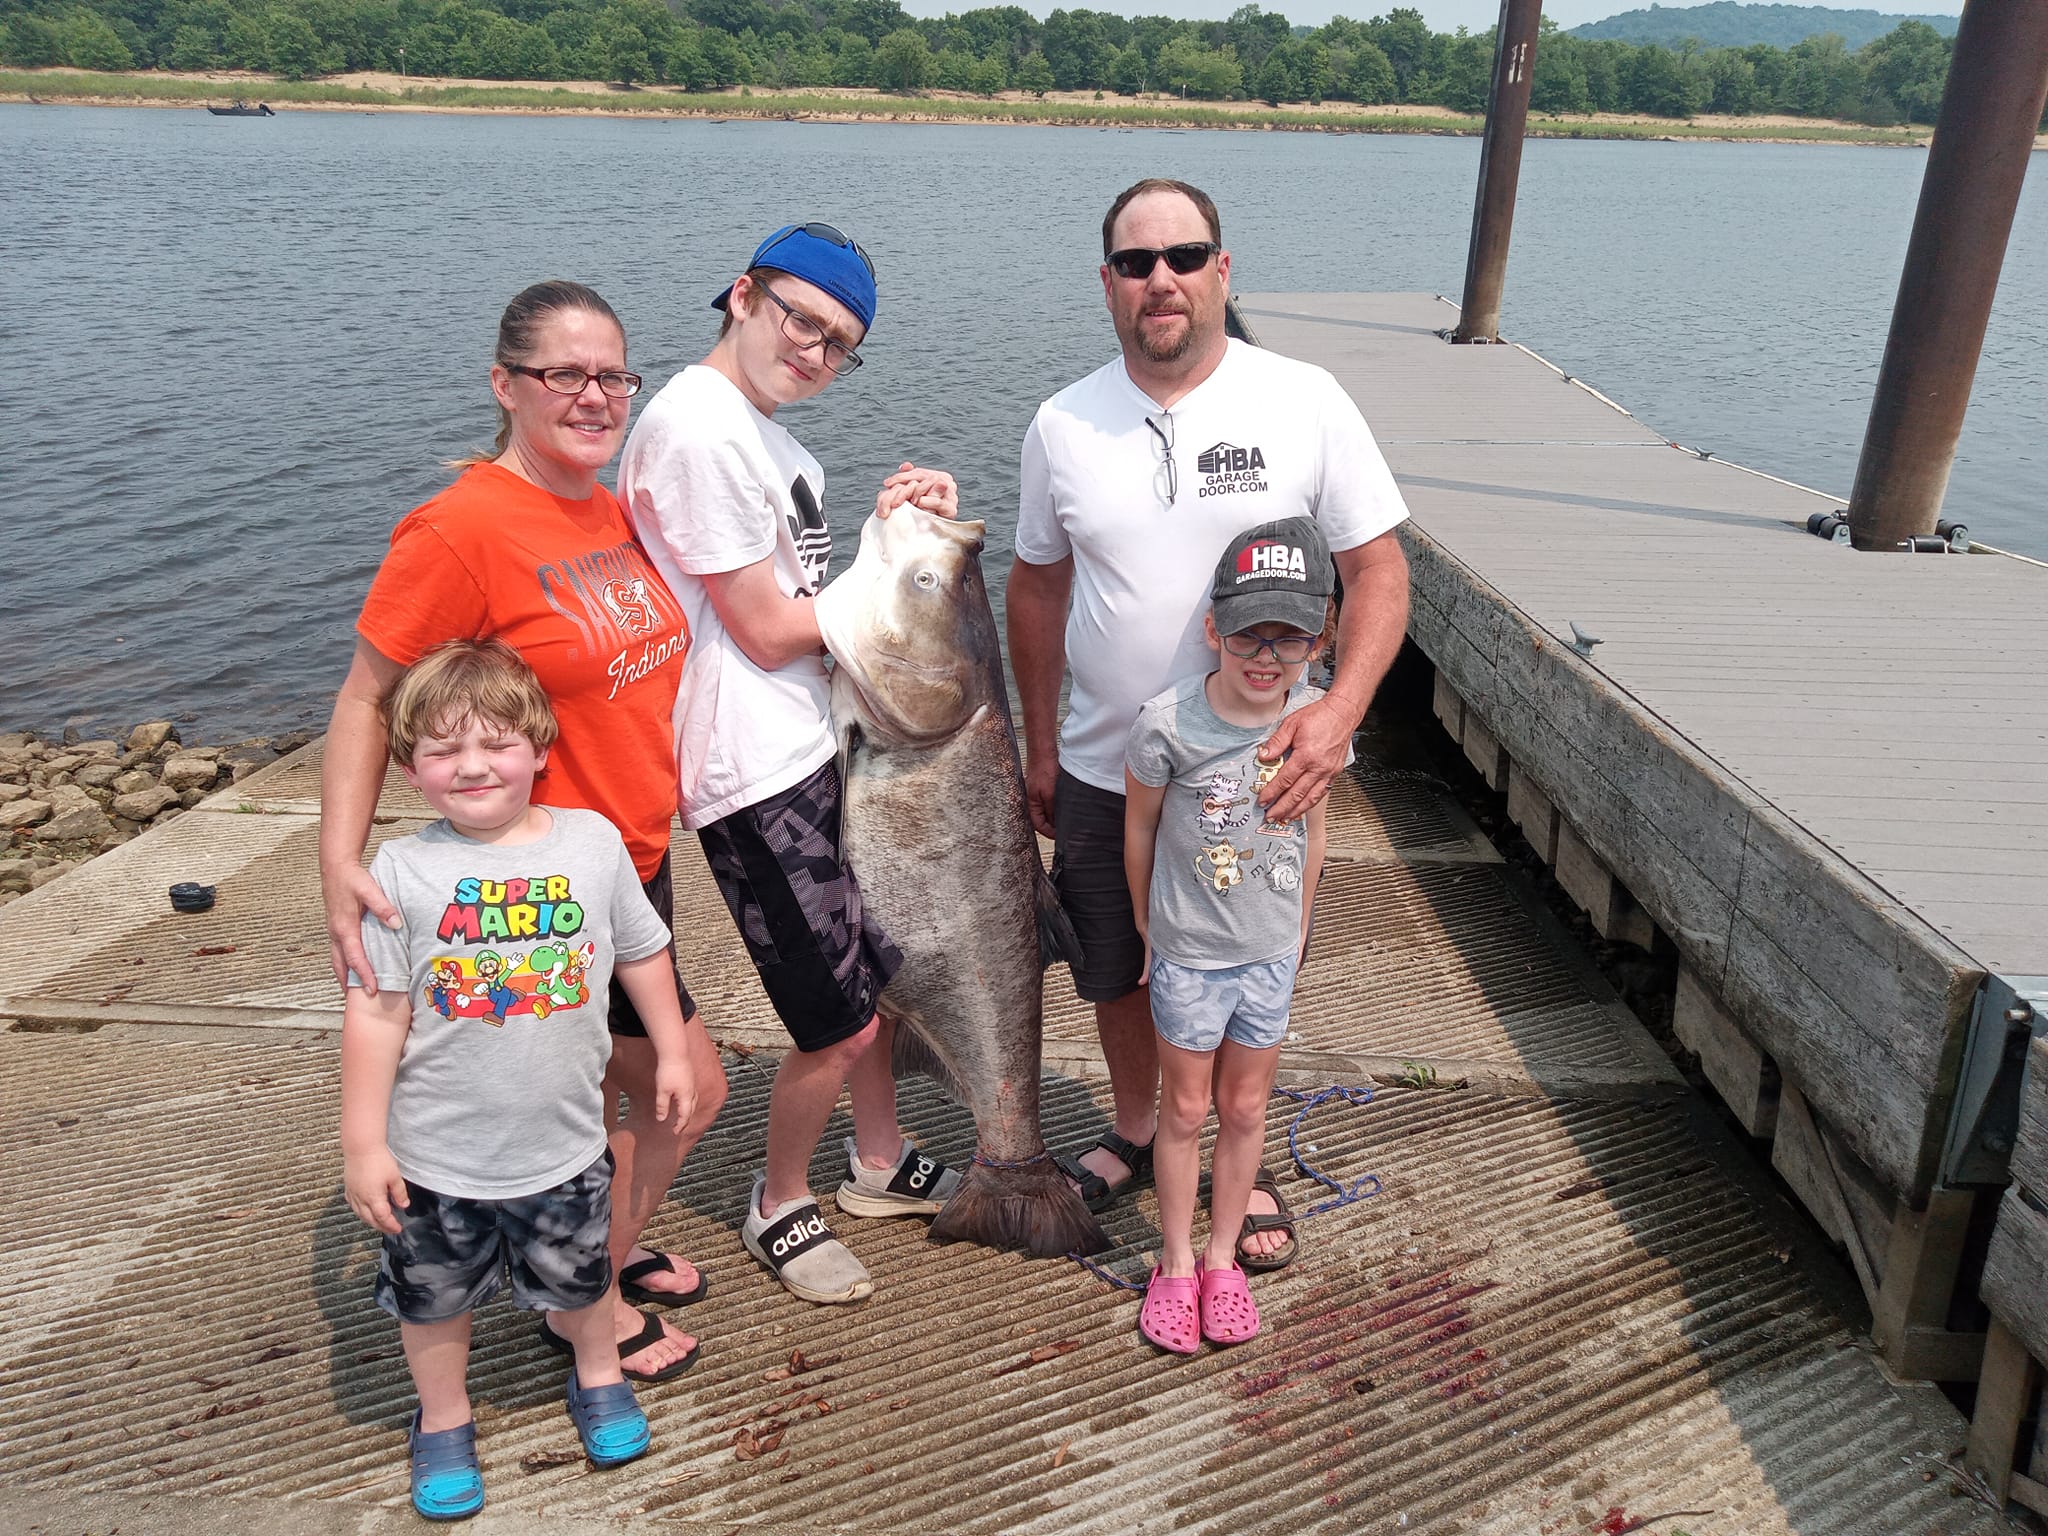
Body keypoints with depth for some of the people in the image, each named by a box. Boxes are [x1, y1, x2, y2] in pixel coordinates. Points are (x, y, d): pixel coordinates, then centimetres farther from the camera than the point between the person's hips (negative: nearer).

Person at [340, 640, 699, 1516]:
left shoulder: (592, 842, -9)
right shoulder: (403, 871, -14)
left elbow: (643, 955, 4)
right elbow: (375, 1016, -11)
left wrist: (671, 1053, 11)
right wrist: (363, 1145, -9)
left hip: (563, 1145, 1)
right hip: (435, 1157, -1)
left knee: (580, 1283, 22)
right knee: (435, 1299, 19)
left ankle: (598, 1376, 51)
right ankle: (443, 1419, 46)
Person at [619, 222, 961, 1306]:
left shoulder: (763, 430, 13)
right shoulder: (695, 428, -18)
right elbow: (768, 630, -17)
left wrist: (893, 527, -2)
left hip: (822, 740, 10)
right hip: (757, 772, -10)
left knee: (879, 967, 22)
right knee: (841, 1025, 0)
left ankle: (879, 1163, 43)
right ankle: (780, 1207, 26)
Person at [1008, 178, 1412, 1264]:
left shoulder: (1304, 401, -9)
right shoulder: (1063, 425, -2)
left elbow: (1377, 568, -8)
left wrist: (1339, 710, -24)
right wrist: (1040, 744, 11)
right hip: (1104, 770, 2)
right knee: (1116, 973, 18)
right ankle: (1135, 1132, 44)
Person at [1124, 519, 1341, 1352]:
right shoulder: (1167, 723, -22)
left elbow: (1311, 829, 3)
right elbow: (1140, 829, -6)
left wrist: (1299, 930, 11)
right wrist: (1149, 926, 5)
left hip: (1271, 956, 3)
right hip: (1188, 956, -2)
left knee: (1246, 1109, 17)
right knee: (1185, 1111, 13)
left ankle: (1223, 1257, 36)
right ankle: (1176, 1262, 33)